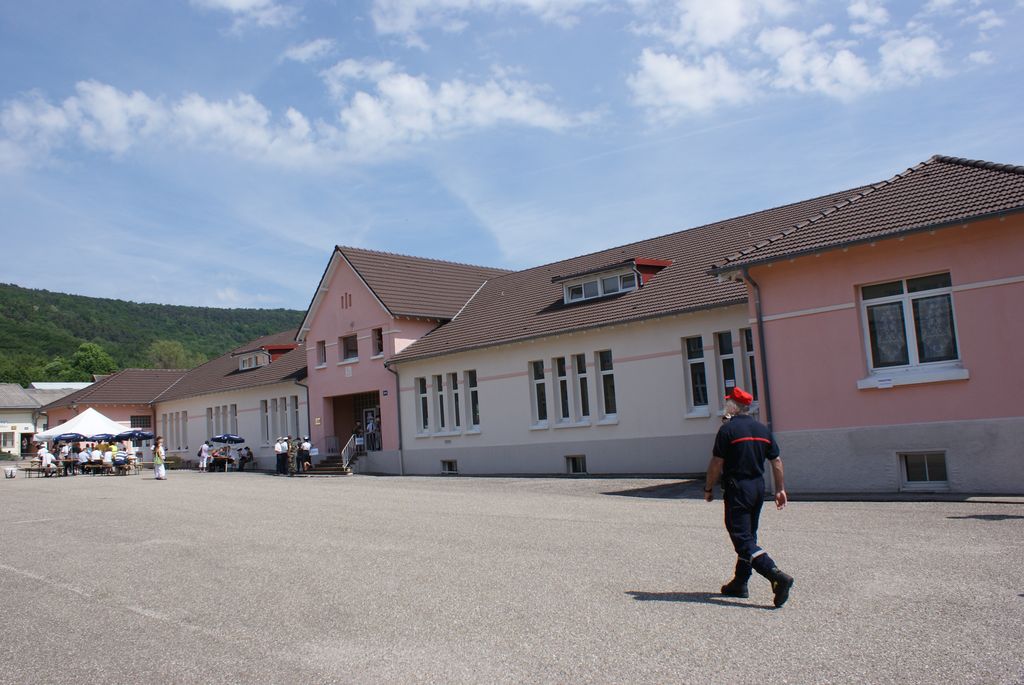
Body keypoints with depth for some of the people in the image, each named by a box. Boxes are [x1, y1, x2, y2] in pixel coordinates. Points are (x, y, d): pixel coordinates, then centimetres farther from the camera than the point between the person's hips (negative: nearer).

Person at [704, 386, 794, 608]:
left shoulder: (728, 429, -11)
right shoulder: (763, 429, 9)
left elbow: (716, 463, -12)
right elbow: (776, 461, 9)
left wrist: (708, 488, -1)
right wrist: (780, 489, 15)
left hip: (737, 489, -8)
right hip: (758, 487, 8)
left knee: (743, 540, -7)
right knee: (748, 536, 16)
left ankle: (778, 577, -21)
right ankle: (739, 584, 23)